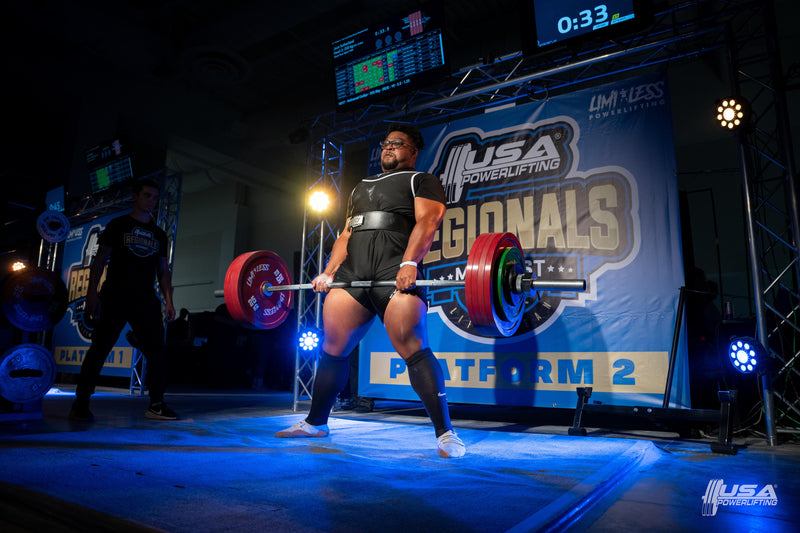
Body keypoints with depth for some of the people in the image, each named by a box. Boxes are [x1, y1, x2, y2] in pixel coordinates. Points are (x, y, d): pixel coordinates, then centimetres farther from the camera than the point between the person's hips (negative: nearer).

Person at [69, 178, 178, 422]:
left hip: (146, 301, 4)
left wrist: (168, 300, 4)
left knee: (157, 352, -2)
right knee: (99, 349, -2)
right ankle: (80, 404, 9)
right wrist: (92, 294, -9)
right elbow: (100, 260, 2)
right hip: (115, 298, -3)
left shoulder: (159, 234, 16)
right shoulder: (118, 225, 7)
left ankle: (156, 404, 6)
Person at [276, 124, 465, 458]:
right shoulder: (362, 187, 33)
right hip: (350, 274, 6)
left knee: (411, 347, -17)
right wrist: (328, 272, 12)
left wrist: (409, 263, -22)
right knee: (332, 346, 6)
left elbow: (427, 222, -5)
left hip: (396, 272, -6)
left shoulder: (422, 181, 13)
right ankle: (315, 422, 22)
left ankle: (445, 434, -11)